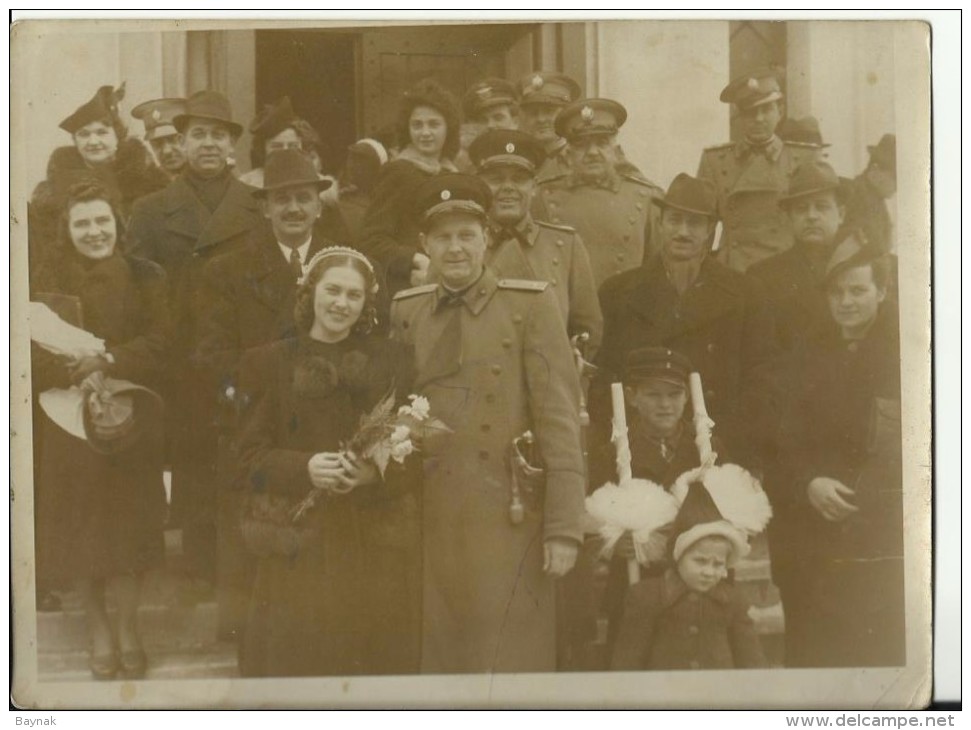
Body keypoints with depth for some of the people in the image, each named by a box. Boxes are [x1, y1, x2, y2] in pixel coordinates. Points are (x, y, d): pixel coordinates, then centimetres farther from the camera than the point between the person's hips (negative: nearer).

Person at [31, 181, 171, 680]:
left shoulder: (146, 278, 2)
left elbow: (160, 345, -6)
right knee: (78, 530, 3)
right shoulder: (50, 285, 2)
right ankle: (98, 628, 19)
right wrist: (79, 375, -22)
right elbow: (33, 357, -4)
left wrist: (106, 361, -19)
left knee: (126, 525, 1)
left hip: (130, 423, -1)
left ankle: (127, 630, 16)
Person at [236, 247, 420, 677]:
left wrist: (374, 471, -14)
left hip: (379, 544, 1)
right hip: (301, 544, -1)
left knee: (380, 661, 1)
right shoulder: (270, 363, 9)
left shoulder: (392, 360, 12)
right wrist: (304, 468, -16)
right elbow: (251, 459, 3)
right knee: (297, 660, -4)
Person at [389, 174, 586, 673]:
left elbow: (559, 420, -5)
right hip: (429, 518, 3)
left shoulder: (531, 305, -1)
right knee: (433, 660, 7)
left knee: (511, 662, 0)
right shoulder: (404, 311, 11)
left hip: (508, 518, -3)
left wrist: (564, 528, -9)